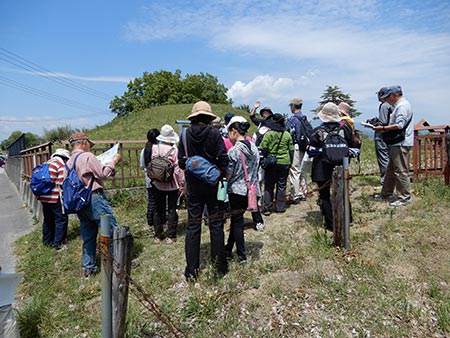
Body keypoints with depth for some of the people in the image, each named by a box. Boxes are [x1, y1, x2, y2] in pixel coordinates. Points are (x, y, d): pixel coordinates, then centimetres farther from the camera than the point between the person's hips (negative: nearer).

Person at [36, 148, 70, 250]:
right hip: (55, 197, -9)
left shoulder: (47, 163, 14)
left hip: (44, 196, 9)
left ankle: (47, 240, 32)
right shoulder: (61, 165, -12)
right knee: (61, 219, 2)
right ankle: (59, 243, 5)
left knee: (48, 218, 20)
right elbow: (62, 183, -17)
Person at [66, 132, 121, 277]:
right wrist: (113, 161, 0)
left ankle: (88, 267, 22)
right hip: (94, 199, -9)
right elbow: (104, 174, -13)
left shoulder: (69, 162, 14)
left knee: (88, 236, 15)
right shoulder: (87, 156, -10)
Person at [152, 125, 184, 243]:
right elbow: (178, 169, -13)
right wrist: (181, 183, -3)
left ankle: (158, 236, 21)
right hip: (172, 184, -3)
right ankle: (170, 236, 12)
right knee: (172, 210, 7)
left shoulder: (154, 148, -6)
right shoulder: (174, 150, -15)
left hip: (157, 184, 3)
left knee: (158, 209, 14)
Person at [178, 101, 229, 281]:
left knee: (193, 226, 9)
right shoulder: (214, 133, -8)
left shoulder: (185, 135, -3)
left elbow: (181, 162, -3)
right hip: (213, 185, -1)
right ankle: (220, 266, 19)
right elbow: (223, 159, -12)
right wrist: (221, 173, 5)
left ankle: (191, 270, 14)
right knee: (216, 224, 10)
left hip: (193, 186, 1)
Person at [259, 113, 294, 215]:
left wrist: (264, 160, 5)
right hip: (284, 163, 2)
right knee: (281, 185, 11)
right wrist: (290, 162, 16)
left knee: (269, 185, 6)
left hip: (271, 162, -2)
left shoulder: (268, 134, -6)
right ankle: (280, 207, 16)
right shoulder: (287, 135, 3)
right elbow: (291, 150, 7)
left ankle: (267, 208, 5)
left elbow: (263, 149, -7)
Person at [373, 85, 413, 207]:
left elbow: (400, 125, -22)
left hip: (401, 144, -11)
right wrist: (384, 129, 12)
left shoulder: (402, 106, -12)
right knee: (390, 170, 16)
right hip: (396, 143, 11)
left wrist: (383, 128, -17)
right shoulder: (399, 106, 21)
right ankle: (386, 193, 25)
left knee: (401, 171, -8)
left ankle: (405, 198, -2)